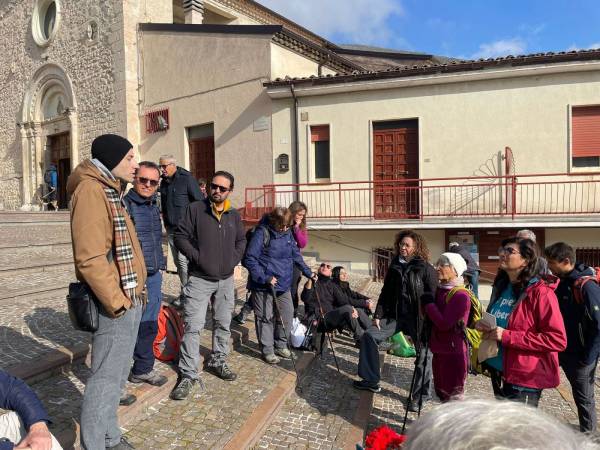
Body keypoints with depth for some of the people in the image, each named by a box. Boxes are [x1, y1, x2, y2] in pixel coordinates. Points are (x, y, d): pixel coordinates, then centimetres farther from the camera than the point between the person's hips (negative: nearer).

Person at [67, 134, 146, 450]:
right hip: (115, 306, -10)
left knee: (116, 375, 20)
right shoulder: (91, 190, -16)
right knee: (106, 378, 3)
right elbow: (90, 259, -25)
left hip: (128, 301, 10)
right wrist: (116, 302, -19)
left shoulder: (110, 190, 15)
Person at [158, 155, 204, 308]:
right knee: (177, 261, 11)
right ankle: (186, 291, 23)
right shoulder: (164, 182, 11)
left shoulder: (187, 178, -9)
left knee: (183, 259, -12)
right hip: (171, 228, 7)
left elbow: (200, 201, -9)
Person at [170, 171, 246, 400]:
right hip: (199, 279, -4)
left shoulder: (234, 215, 7)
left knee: (223, 324, 15)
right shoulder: (195, 209, -7)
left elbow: (241, 240, 18)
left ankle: (218, 362, 32)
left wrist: (234, 259, 4)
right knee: (192, 326, -5)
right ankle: (188, 374, 5)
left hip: (226, 279, 5)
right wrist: (197, 257, -14)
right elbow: (180, 236, -8)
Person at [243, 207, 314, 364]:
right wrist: (265, 277, -21)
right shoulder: (262, 233, -15)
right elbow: (249, 259, -17)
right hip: (263, 286, -6)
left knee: (287, 315, 11)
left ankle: (281, 346, 30)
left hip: (284, 284, 6)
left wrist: (308, 273, 13)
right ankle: (267, 351, 18)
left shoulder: (288, 233, 5)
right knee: (265, 318, 4)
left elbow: (296, 256, 17)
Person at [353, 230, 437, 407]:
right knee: (369, 335, -3)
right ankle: (371, 380, 9)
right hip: (394, 315, 5)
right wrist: (378, 315, 6)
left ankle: (421, 395, 23)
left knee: (424, 356, 2)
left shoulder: (426, 269, -9)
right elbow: (385, 293, 11)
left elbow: (433, 297, -10)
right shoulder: (394, 267, 7)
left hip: (417, 318, -5)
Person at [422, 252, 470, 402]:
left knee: (453, 398, 4)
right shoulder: (441, 290, 7)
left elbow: (444, 323, -25)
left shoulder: (461, 296, -18)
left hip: (454, 354, -8)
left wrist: (429, 303, -15)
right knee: (441, 392, 20)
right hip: (439, 351, 8)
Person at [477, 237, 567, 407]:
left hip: (524, 380, -8)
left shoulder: (540, 292, -18)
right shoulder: (501, 287, 6)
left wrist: (508, 336, -25)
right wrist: (483, 325, -1)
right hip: (498, 372, 8)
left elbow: (558, 340, -21)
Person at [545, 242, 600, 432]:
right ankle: (584, 431, 36)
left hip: (580, 356, -7)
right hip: (564, 351, 7)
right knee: (579, 394, 20)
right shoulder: (562, 282, 2)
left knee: (584, 398, 10)